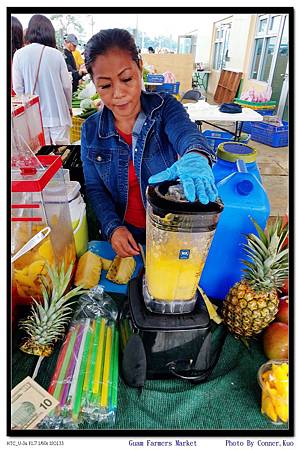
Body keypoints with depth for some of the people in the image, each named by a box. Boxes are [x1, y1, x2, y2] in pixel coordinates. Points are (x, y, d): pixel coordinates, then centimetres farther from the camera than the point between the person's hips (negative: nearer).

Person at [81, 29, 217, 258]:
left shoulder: (165, 107, -12)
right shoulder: (91, 130, -7)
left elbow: (186, 132, -33)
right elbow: (94, 188, -4)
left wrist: (195, 157, -58)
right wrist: (113, 227, -21)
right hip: (122, 231, 2)